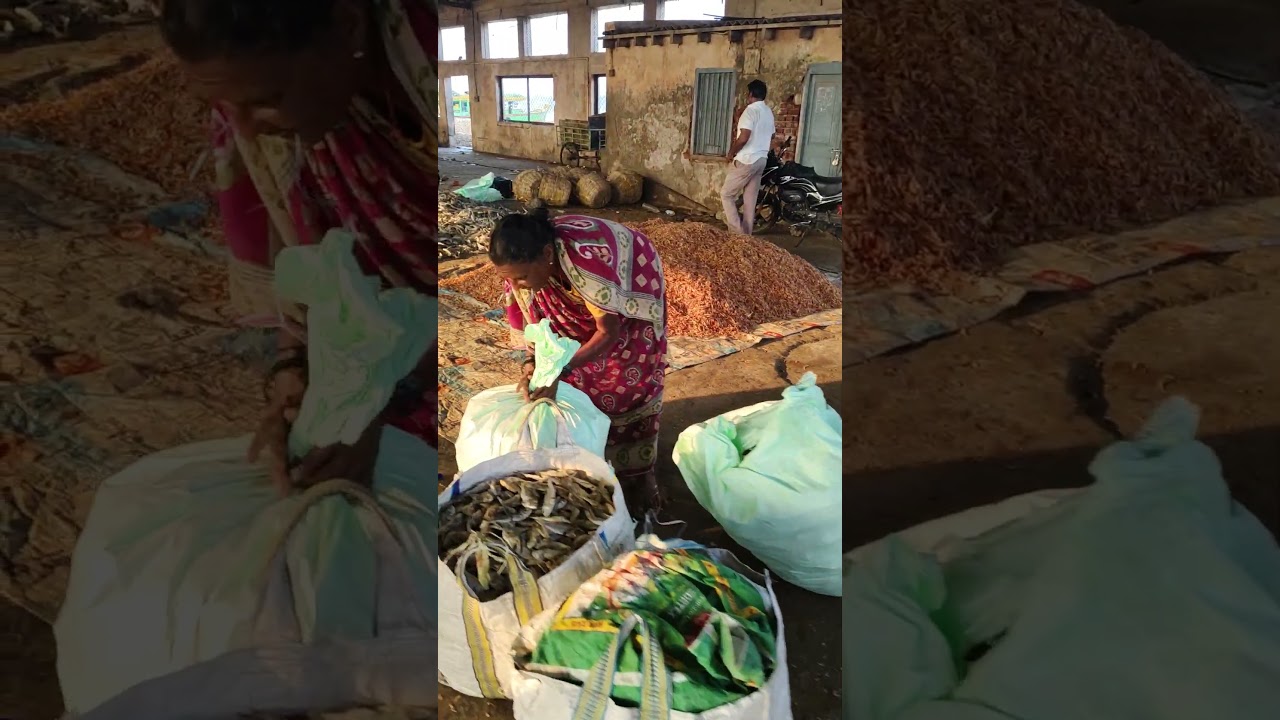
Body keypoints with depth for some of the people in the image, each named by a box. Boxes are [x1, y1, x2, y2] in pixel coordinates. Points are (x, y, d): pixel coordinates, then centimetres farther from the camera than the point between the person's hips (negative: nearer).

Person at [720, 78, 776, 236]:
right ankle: (746, 234, 12)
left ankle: (737, 232, -5)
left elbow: (743, 138, -25)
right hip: (761, 160, 9)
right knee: (750, 199, 11)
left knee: (726, 194, 1)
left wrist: (730, 153, -11)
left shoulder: (751, 110, -16)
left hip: (746, 160, -9)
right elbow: (771, 139, 22)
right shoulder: (769, 112, 13)